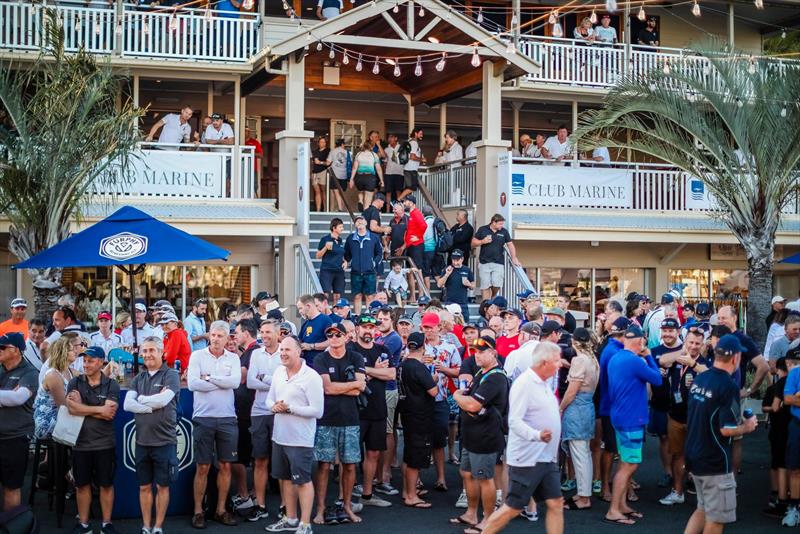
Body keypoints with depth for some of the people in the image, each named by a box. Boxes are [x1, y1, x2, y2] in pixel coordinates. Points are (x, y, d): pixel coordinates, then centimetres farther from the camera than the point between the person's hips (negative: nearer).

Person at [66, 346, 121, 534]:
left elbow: (109, 413, -15)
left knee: (106, 484, 7)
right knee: (82, 485, 10)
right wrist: (99, 409, -14)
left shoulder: (111, 386, -2)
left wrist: (82, 407, -13)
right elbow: (71, 409, -13)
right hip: (80, 443, 2)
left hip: (104, 444, -2)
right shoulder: (75, 382, 3)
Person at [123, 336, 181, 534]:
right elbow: (127, 404, -2)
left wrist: (141, 399, -4)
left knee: (162, 486, 4)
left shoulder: (171, 375, -3)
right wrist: (152, 406, -14)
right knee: (144, 486, 10)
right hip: (142, 441, 4)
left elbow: (163, 400, -19)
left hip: (164, 441, -4)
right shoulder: (139, 378, 11)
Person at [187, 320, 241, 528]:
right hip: (203, 418, -2)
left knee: (225, 466, 7)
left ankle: (221, 509, 18)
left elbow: (235, 381, -12)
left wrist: (209, 378, -11)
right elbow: (193, 383, -13)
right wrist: (222, 383, -10)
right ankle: (198, 511, 12)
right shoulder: (197, 356, 0)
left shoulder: (233, 358, 6)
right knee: (203, 467, 3)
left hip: (227, 418, 2)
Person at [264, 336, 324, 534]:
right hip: (279, 436, 7)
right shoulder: (278, 372, 7)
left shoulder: (311, 377, -15)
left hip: (300, 439, -7)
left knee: (303, 480, 1)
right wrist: (274, 406, -9)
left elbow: (317, 411, -18)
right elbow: (269, 398, 15)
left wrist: (290, 408, -21)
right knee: (285, 478, 17)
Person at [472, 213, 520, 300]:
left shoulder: (504, 232, 7)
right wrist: (482, 241, -10)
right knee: (485, 287, -3)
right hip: (484, 263, -1)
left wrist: (514, 258, 1)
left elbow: (510, 245, 11)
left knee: (496, 285, -9)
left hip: (499, 263, 1)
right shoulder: (482, 230, 4)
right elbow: (473, 243, 8)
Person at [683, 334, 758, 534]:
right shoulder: (729, 386, -20)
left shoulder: (699, 379, 5)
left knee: (703, 509, 21)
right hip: (715, 463, -8)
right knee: (717, 518, 4)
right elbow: (727, 429, -23)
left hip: (694, 457, 8)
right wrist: (747, 427, -3)